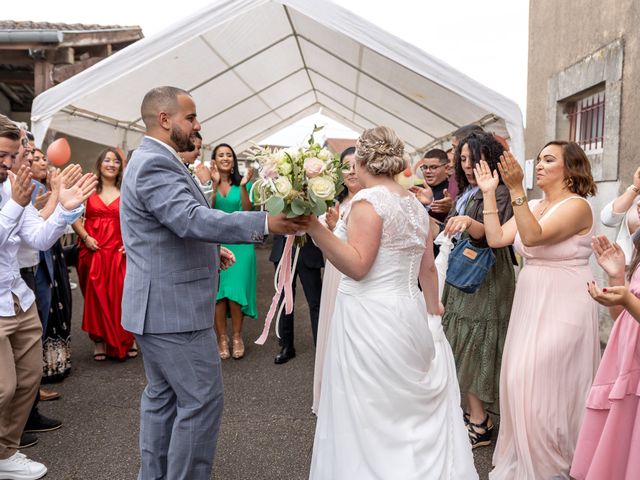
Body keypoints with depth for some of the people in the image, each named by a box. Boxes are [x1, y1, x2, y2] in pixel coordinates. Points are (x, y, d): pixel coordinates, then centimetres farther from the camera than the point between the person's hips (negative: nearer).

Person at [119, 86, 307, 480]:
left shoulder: (154, 160, 16)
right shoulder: (155, 164, -18)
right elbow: (193, 219, -33)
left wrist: (208, 251, 16)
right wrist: (266, 223, -41)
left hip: (158, 304, 11)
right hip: (172, 307, -11)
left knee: (162, 396, 19)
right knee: (202, 400, -3)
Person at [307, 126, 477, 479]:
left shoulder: (369, 199, -12)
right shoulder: (416, 204, 11)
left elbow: (357, 265, -20)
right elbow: (428, 268, 15)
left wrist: (314, 227, -27)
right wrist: (432, 310, 27)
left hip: (370, 318, -8)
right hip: (408, 313, 8)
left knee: (371, 416, 2)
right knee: (414, 409, 17)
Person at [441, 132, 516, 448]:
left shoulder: (498, 193, -10)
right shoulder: (466, 192, 15)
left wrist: (469, 223, -42)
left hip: (485, 279, -9)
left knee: (472, 349, -7)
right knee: (464, 348, 11)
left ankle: (479, 425, 3)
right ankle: (476, 414, 21)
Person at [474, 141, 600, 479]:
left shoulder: (577, 205, -11)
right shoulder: (533, 206, 10)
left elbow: (533, 236, -26)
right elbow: (496, 238, -1)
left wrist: (515, 189, -31)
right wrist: (489, 193, -1)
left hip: (563, 306, -7)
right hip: (530, 302, 7)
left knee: (541, 382, -4)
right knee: (521, 380, 10)